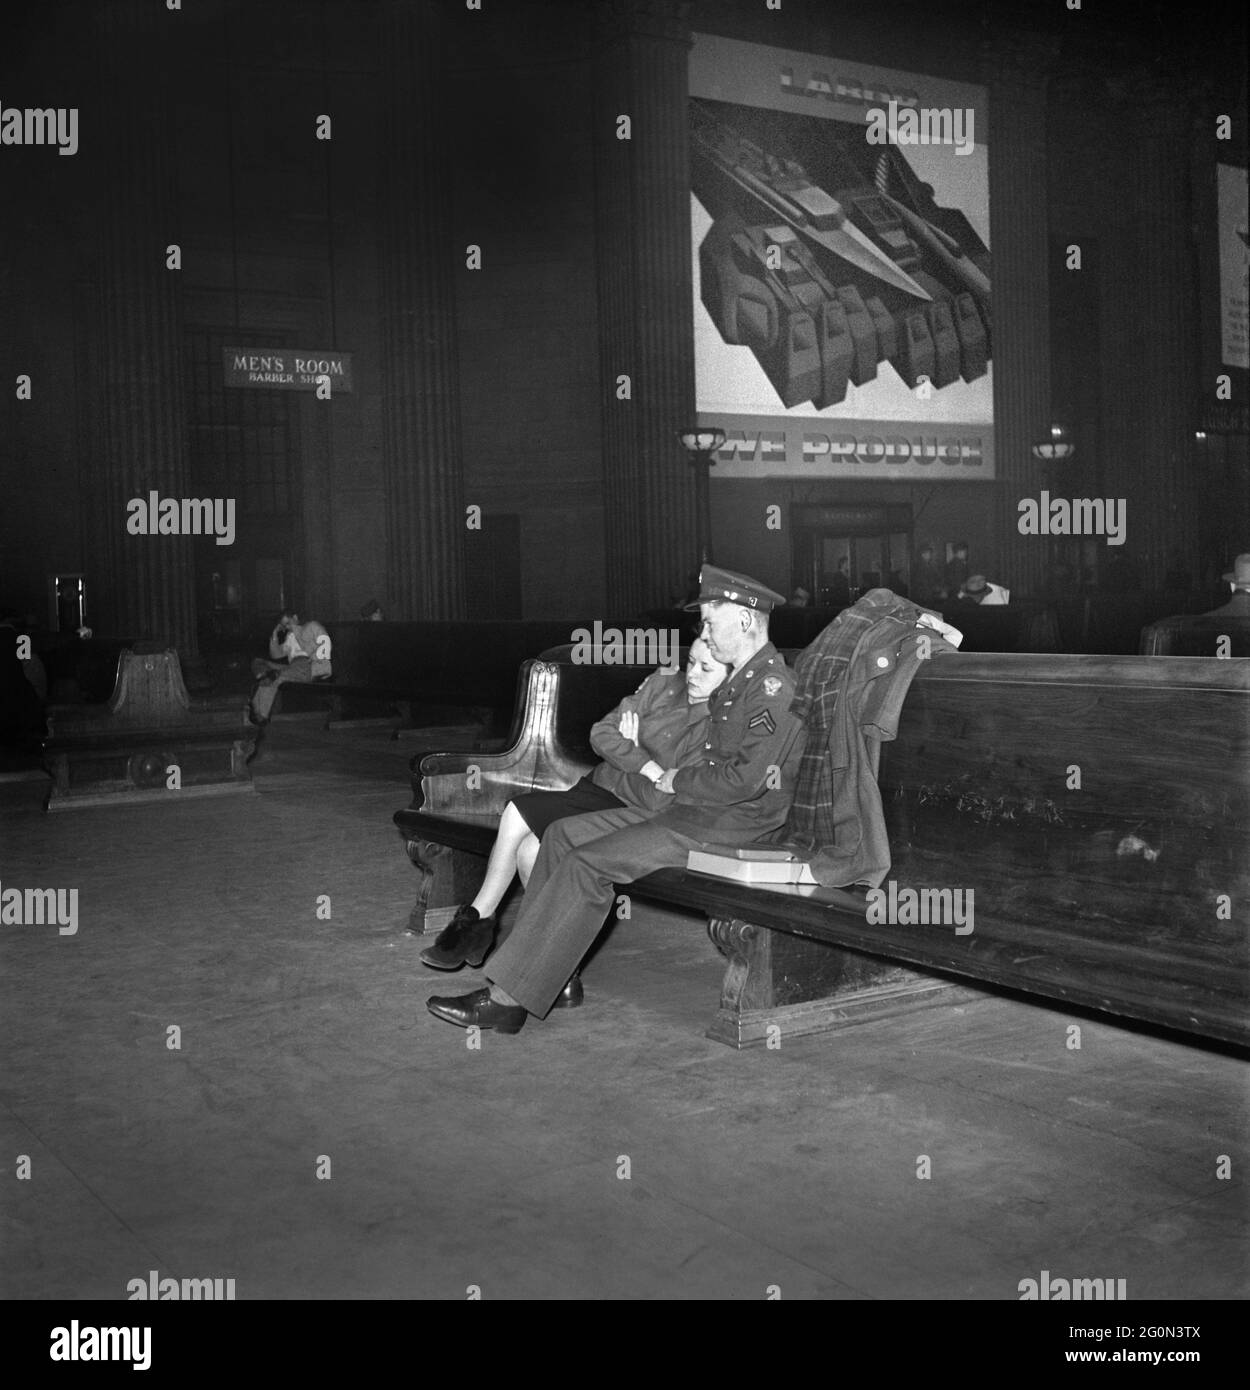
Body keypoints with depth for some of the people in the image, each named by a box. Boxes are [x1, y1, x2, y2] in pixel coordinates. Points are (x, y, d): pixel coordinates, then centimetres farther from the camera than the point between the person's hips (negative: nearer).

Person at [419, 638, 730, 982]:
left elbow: (659, 801, -19)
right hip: (596, 788, 6)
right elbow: (602, 734, 2)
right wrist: (645, 765, -14)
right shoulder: (663, 684, 5)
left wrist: (627, 750, -5)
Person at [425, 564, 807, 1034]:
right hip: (689, 810, 10)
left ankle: (506, 999, -16)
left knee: (587, 866, -20)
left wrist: (680, 781, -10)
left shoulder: (773, 686, -15)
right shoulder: (740, 681, 17)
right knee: (563, 834, 3)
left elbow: (746, 779, -24)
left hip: (732, 824, -10)